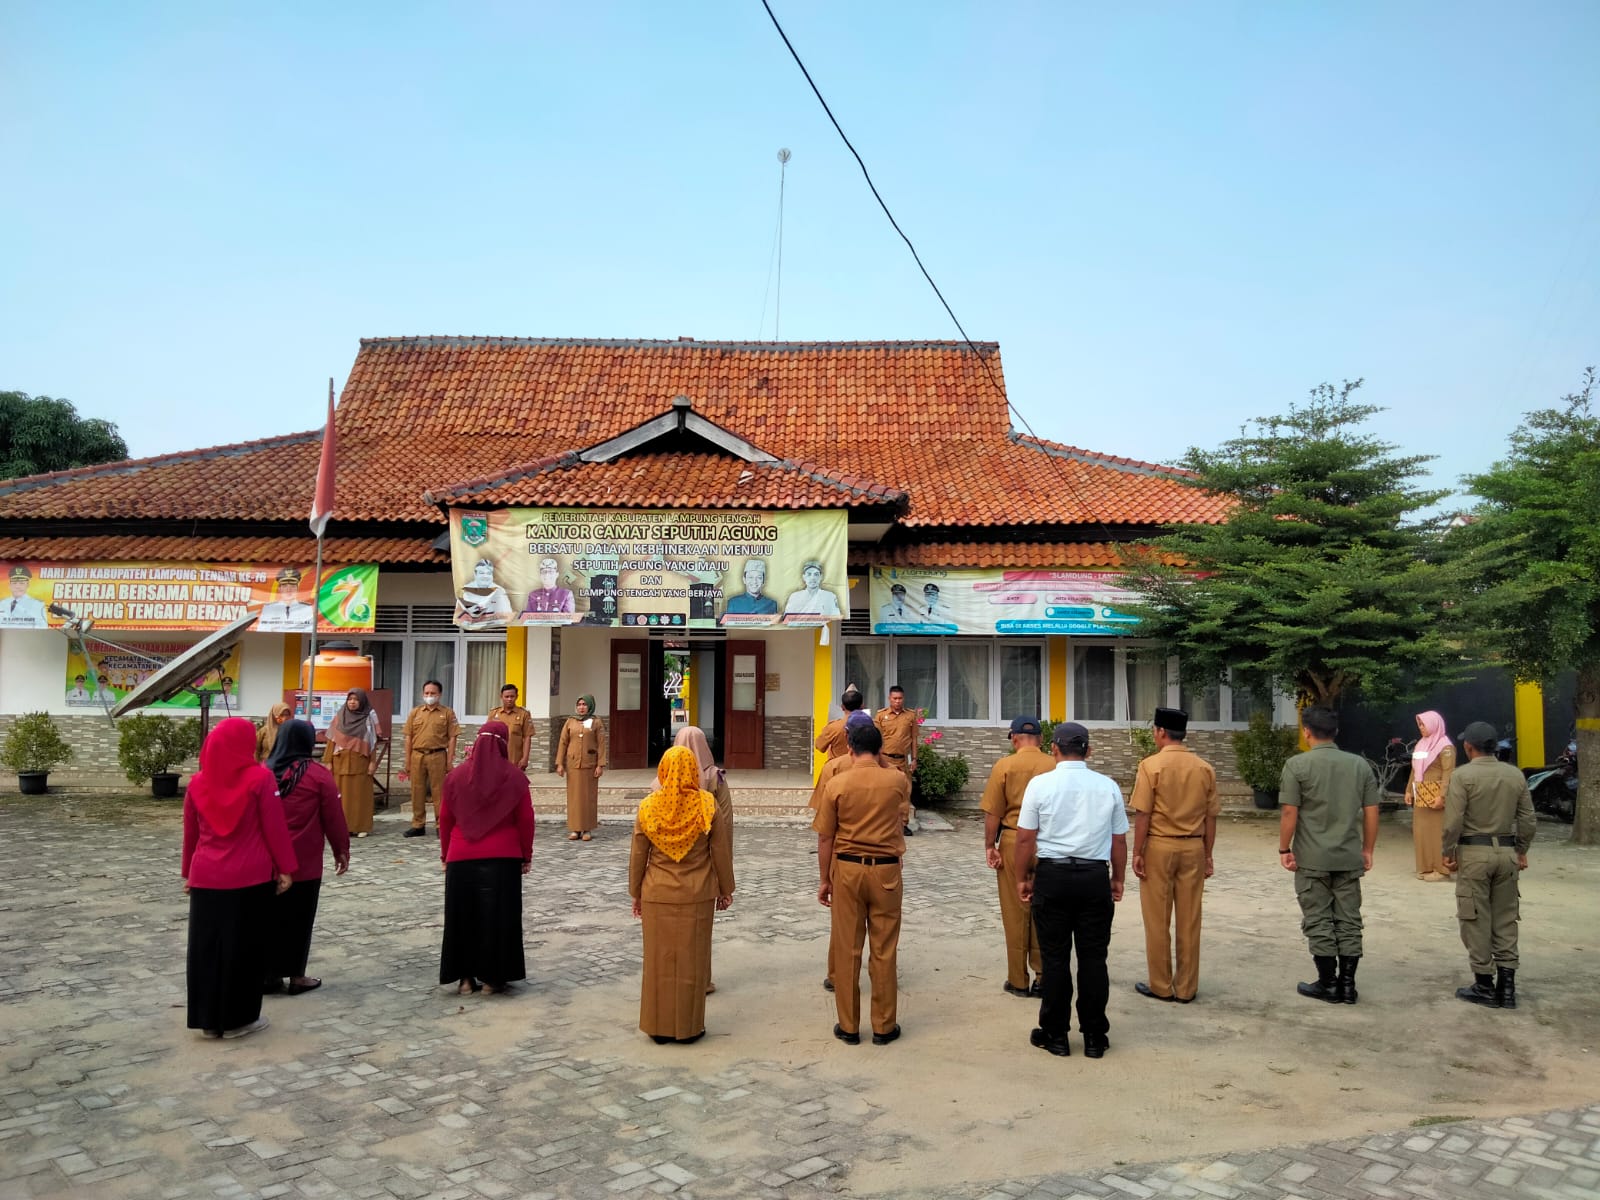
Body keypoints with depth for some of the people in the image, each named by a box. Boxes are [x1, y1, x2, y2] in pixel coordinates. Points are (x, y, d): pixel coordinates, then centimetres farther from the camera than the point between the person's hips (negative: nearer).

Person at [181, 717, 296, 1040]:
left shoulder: (198, 782, 4)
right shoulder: (260, 778, -10)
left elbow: (190, 833, 11)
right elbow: (274, 827, -9)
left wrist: (188, 873, 22)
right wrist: (285, 868, -1)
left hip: (206, 878, 4)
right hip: (251, 877, -4)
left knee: (206, 947, 11)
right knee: (244, 947, 6)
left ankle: (208, 1018, 19)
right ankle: (237, 1019, 14)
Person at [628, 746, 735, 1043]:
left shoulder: (648, 807, -7)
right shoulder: (707, 805, -10)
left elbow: (637, 856, 0)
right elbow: (721, 853, -4)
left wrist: (636, 893, 12)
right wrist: (725, 890, 9)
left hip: (658, 895, 1)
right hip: (697, 896, -1)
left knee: (659, 958, 11)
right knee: (691, 959, 9)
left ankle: (659, 1026, 20)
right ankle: (689, 1026, 18)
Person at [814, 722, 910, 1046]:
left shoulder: (837, 784, -7)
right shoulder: (898, 781, -3)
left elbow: (825, 838, -4)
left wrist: (825, 880, 7)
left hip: (847, 869, 0)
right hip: (886, 871, 1)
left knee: (846, 950, 8)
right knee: (884, 951, 9)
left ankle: (848, 1026, 17)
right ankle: (884, 1026, 17)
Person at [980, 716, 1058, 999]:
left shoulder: (1004, 766, -8)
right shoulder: (1055, 766, -4)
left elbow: (993, 812, -8)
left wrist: (989, 845, 1)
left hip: (1013, 842, -2)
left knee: (1016, 913, 9)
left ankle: (1018, 980, 17)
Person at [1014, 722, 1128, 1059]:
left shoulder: (1040, 784, -6)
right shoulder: (1108, 786, 0)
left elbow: (1026, 838, -5)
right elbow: (1119, 840, 6)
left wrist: (1022, 878, 7)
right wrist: (1118, 879, 19)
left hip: (1053, 876, -2)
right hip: (1095, 877, 2)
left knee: (1054, 958, 7)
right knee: (1093, 958, 9)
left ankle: (1055, 1035, 15)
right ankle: (1094, 1037, 16)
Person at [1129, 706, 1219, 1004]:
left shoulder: (1151, 765, -10)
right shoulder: (1205, 768, 2)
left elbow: (1143, 814, -12)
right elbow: (1211, 816, 5)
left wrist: (1137, 853, -5)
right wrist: (1207, 855, 14)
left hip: (1159, 846, -4)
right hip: (1193, 848, 4)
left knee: (1158, 921, 6)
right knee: (1189, 921, 9)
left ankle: (1161, 986, 14)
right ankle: (1186, 988, 17)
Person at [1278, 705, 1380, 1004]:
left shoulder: (1297, 765, -9)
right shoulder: (1360, 764, 3)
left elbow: (1289, 813, -12)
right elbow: (1371, 812, 5)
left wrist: (1284, 849, -2)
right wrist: (1367, 850, 15)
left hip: (1312, 859, -4)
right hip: (1349, 858, 4)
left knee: (1318, 921, 5)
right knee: (1349, 920, 11)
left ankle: (1328, 984, 11)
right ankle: (1347, 983, 16)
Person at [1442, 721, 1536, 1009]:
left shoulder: (1463, 775, -11)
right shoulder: (1515, 775, 5)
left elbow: (1453, 821, -14)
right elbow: (1528, 819, 6)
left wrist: (1448, 853, -3)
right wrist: (1522, 851, 17)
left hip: (1474, 853, -5)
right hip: (1506, 852, 5)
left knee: (1476, 920, 3)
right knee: (1505, 920, 12)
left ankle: (1485, 987, 8)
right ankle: (1507, 986, 13)